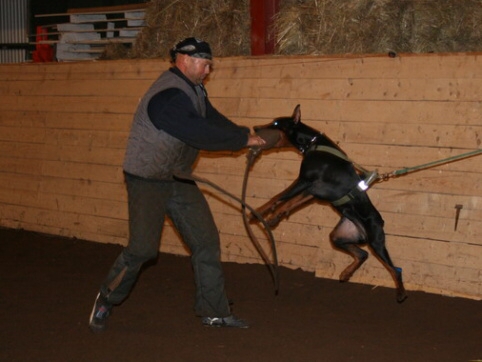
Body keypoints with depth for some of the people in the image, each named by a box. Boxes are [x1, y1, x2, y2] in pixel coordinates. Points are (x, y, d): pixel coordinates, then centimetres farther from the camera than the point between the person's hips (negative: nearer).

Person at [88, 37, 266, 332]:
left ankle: (214, 311, 11)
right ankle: (106, 300, 13)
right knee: (143, 248, -11)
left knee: (207, 242, 3)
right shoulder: (168, 96, -25)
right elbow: (201, 135, -28)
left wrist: (246, 134, -8)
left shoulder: (193, 89, 7)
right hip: (147, 182, -9)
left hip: (179, 180, 9)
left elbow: (213, 120, 8)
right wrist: (243, 139, -20)